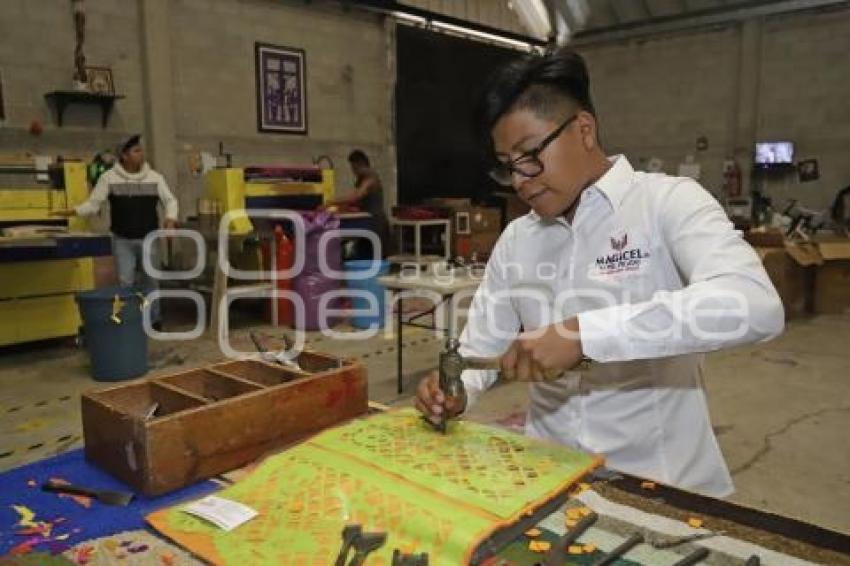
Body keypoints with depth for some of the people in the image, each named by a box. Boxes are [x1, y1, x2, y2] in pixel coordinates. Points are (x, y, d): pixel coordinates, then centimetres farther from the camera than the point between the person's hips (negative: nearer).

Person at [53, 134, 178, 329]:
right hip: (122, 240, -1)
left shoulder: (154, 177, 1)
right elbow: (93, 204, -1)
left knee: (149, 280, 10)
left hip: (148, 239, 1)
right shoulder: (109, 177, -3)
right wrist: (72, 211, -17)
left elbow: (170, 200, 5)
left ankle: (153, 319, 24)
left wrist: (171, 219, -13)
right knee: (125, 282, 0)